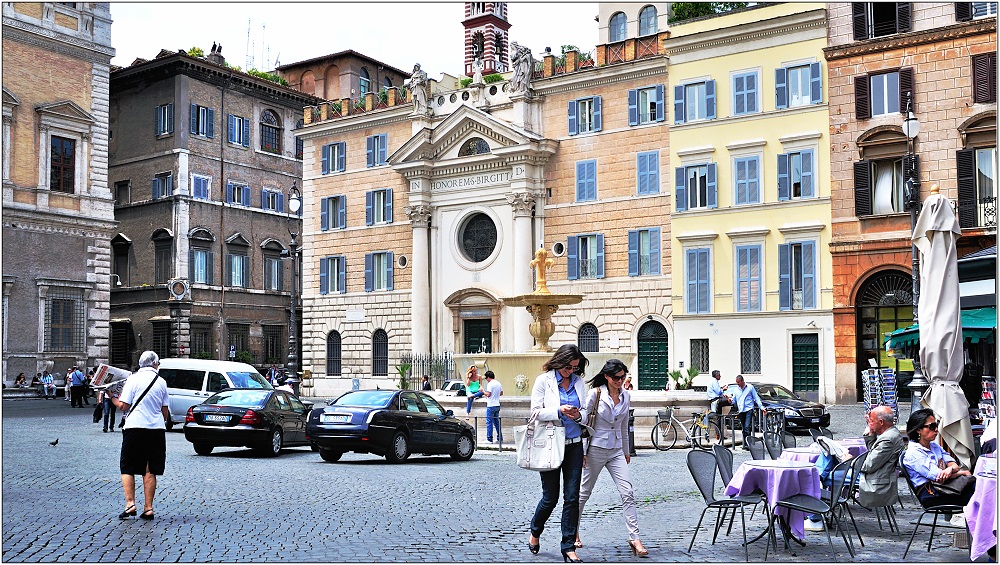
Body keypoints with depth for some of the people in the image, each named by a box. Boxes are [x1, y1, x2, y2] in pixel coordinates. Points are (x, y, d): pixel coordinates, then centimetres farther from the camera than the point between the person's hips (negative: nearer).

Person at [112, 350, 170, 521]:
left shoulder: (133, 379, -2)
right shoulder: (161, 382, 7)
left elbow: (124, 406, -6)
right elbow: (165, 412, 10)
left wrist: (112, 397, 12)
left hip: (135, 427, -3)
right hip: (156, 429, 3)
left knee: (127, 469, 8)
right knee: (150, 471, 7)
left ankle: (130, 503, -5)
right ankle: (148, 508, 6)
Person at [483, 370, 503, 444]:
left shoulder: (490, 384, -13)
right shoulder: (498, 383, 11)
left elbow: (488, 394, -18)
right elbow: (501, 393, 19)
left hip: (491, 405, -8)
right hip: (497, 405, 8)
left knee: (489, 422, -3)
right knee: (496, 422, 15)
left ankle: (489, 439, -3)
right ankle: (500, 438, 16)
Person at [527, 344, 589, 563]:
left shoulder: (579, 382, 9)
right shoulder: (543, 380, -3)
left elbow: (585, 411, 13)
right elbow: (536, 411, -6)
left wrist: (578, 415, -10)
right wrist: (559, 411, -21)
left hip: (574, 444, 4)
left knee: (572, 497, 0)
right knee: (550, 497, 2)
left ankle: (569, 547, 6)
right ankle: (535, 533, 30)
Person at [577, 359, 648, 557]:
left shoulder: (625, 395, 5)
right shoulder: (596, 394, -10)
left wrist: (626, 450, 20)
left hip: (616, 450, 4)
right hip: (597, 448, -4)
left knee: (628, 493, -7)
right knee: (584, 492, 9)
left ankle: (634, 538, -7)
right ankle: (574, 531, 27)